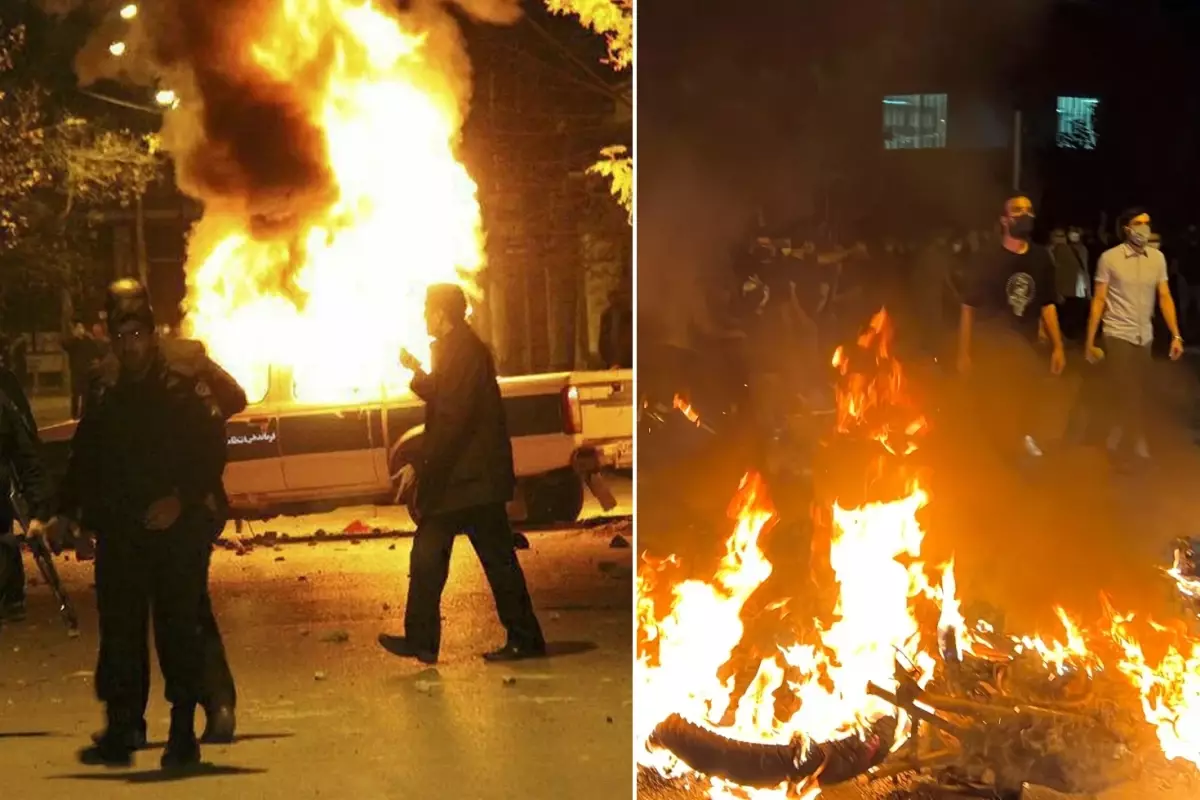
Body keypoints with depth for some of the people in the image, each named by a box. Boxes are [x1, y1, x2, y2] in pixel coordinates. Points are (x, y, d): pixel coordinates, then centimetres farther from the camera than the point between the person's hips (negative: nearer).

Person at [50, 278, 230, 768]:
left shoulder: (184, 387, -2)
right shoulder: (102, 393, 12)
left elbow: (212, 449, -5)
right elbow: (83, 457, 18)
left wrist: (182, 499, -15)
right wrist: (68, 511, 11)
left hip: (177, 529, -4)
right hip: (119, 534, 4)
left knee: (180, 630, -1)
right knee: (119, 632, 4)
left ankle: (183, 731, 8)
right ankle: (120, 730, 11)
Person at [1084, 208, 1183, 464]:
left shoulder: (1157, 258, 2)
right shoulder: (1110, 258, -8)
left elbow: (1165, 298, 3)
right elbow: (1098, 301, -5)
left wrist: (1176, 335, -5)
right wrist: (1089, 342, -6)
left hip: (1145, 336, 4)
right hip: (1118, 335, -4)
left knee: (1137, 393, 11)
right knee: (1126, 394, -4)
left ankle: (1116, 438, 28)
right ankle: (1141, 447, 3)